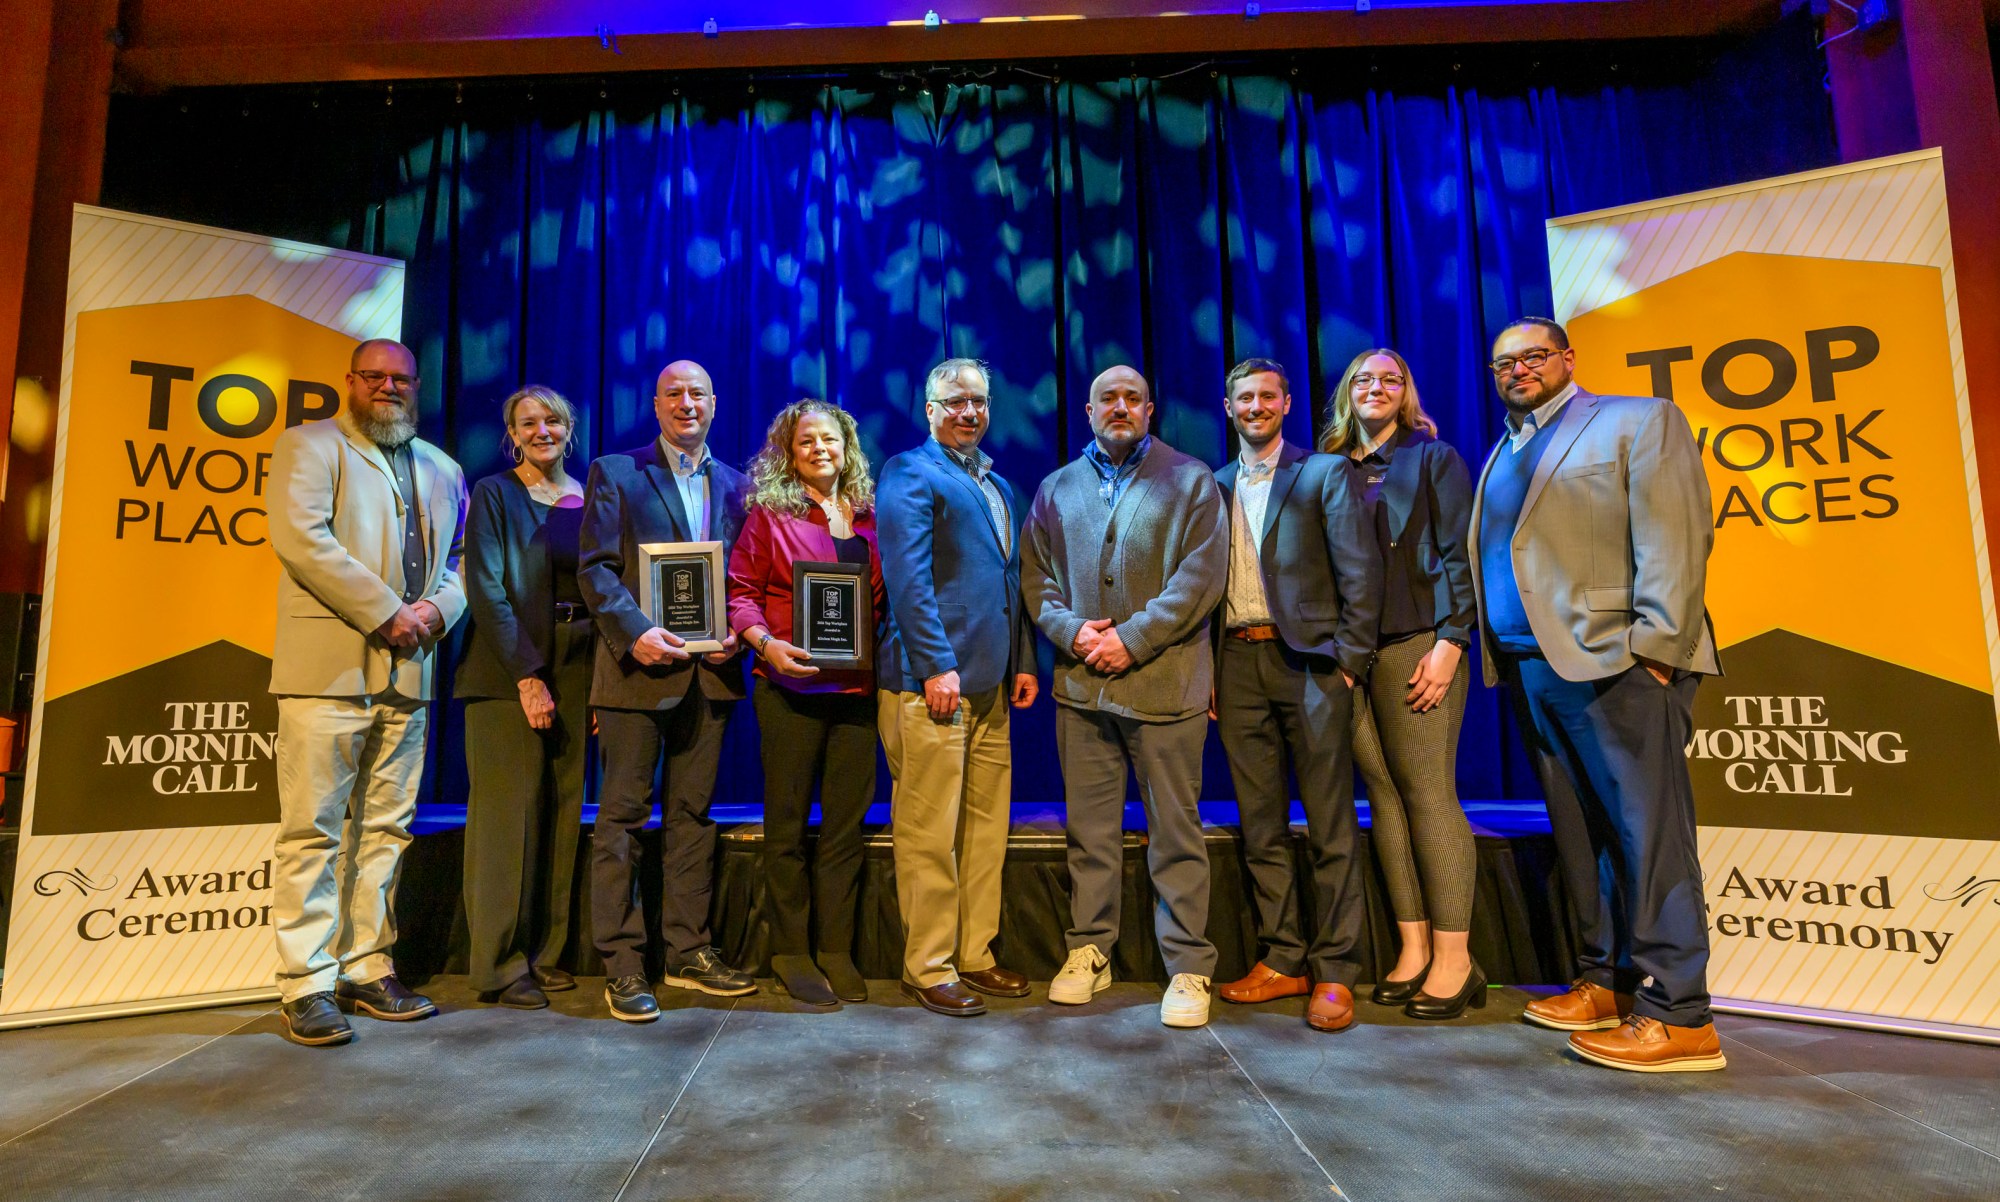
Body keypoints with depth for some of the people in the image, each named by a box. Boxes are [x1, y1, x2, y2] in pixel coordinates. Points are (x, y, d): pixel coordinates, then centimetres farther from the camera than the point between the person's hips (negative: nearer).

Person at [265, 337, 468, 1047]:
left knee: (385, 828, 8)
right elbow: (301, 538, -10)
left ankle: (366, 969, 16)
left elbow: (461, 556, 17)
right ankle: (308, 986, 5)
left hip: (407, 671, 5)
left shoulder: (442, 469, 21)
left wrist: (437, 607, -5)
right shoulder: (309, 446, 5)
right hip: (328, 664, -5)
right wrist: (385, 612, -14)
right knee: (313, 828, -3)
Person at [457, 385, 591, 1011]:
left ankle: (544, 953, 19)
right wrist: (527, 675, -15)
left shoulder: (586, 499, 14)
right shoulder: (493, 494, 2)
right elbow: (487, 591, -8)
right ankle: (501, 964, 9)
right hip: (507, 671, -4)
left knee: (562, 812, 7)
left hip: (575, 671, 5)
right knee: (509, 814, -2)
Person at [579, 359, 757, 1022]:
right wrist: (635, 632, -18)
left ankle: (688, 952, 21)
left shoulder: (735, 485, 15)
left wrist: (738, 632, -7)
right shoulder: (615, 472, 5)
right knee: (622, 814, 1)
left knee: (692, 813, 10)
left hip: (709, 669, 4)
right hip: (638, 666, -3)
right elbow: (595, 567, -4)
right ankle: (622, 965, 11)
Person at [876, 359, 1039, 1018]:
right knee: (930, 834, -1)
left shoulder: (998, 484, 22)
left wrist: (1023, 660, 13)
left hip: (990, 683, 8)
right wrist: (937, 666, -18)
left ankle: (975, 956, 23)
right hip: (933, 680, -8)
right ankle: (928, 967, 11)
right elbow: (908, 577, -12)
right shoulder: (910, 473, -2)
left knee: (986, 827, 12)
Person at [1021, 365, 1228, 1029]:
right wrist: (1071, 631, -7)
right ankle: (1089, 950, 23)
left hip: (1164, 683, -3)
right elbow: (1035, 574, 11)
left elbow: (1201, 576, -4)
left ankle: (1188, 968, 13)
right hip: (1080, 684, 3)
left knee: (1175, 833, 2)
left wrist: (1131, 639, -12)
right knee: (1089, 828, 9)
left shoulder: (1191, 481, 6)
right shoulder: (1056, 488, 16)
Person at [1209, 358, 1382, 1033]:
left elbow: (1359, 573, -1)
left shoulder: (1324, 473, 6)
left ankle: (1335, 973, 9)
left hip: (1308, 659, -3)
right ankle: (1282, 960, 18)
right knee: (1261, 826, 8)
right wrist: (1206, 670, 3)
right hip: (1237, 665, 4)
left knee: (1330, 826, 0)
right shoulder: (1214, 486, 16)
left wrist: (1348, 660, -9)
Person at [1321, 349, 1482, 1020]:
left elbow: (1459, 553, -2)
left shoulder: (1431, 457, 7)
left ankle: (1453, 959, 3)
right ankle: (1412, 949, 12)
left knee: (1428, 794, -5)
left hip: (1414, 646, -4)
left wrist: (1449, 643, -11)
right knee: (1383, 797, 4)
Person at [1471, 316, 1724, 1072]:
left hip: (1614, 661, -6)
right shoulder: (1503, 455, 22)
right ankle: (1606, 982, 21)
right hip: (1532, 666, 7)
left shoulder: (1638, 421, 4)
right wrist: (1493, 655, 6)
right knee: (1579, 833, 11)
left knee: (1647, 832, -5)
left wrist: (1655, 646, -16)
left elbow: (1675, 538, -8)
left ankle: (1678, 1016, 1)